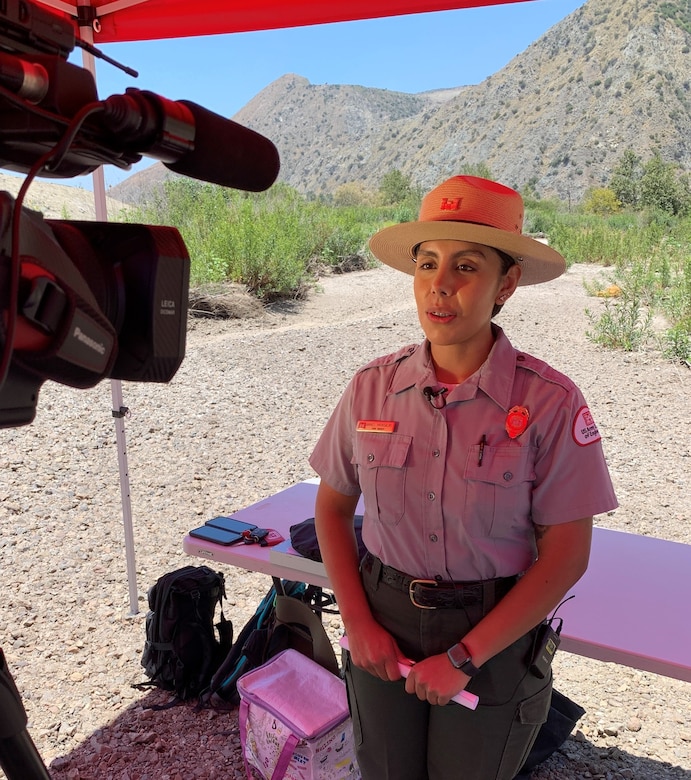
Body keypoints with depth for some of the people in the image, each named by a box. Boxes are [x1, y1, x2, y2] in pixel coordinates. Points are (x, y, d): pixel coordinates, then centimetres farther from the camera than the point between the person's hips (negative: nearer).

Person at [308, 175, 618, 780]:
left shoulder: (550, 401, -17)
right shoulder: (373, 387, -9)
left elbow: (566, 554, -13)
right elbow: (332, 507, 2)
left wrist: (464, 658, -13)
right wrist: (357, 623, -5)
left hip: (494, 634, -2)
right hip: (383, 625, 3)